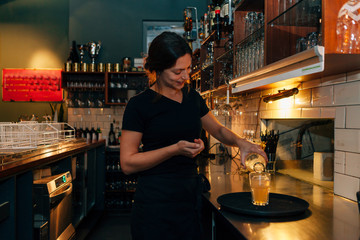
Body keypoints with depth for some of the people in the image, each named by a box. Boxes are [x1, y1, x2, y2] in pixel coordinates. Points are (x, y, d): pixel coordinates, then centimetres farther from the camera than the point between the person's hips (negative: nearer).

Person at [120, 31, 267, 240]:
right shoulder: (140, 105, -11)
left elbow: (218, 130, 20)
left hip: (191, 195, 5)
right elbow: (128, 163, -12)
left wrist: (240, 142, -1)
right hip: (155, 201, -5)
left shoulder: (193, 98, 6)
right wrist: (175, 149, -21)